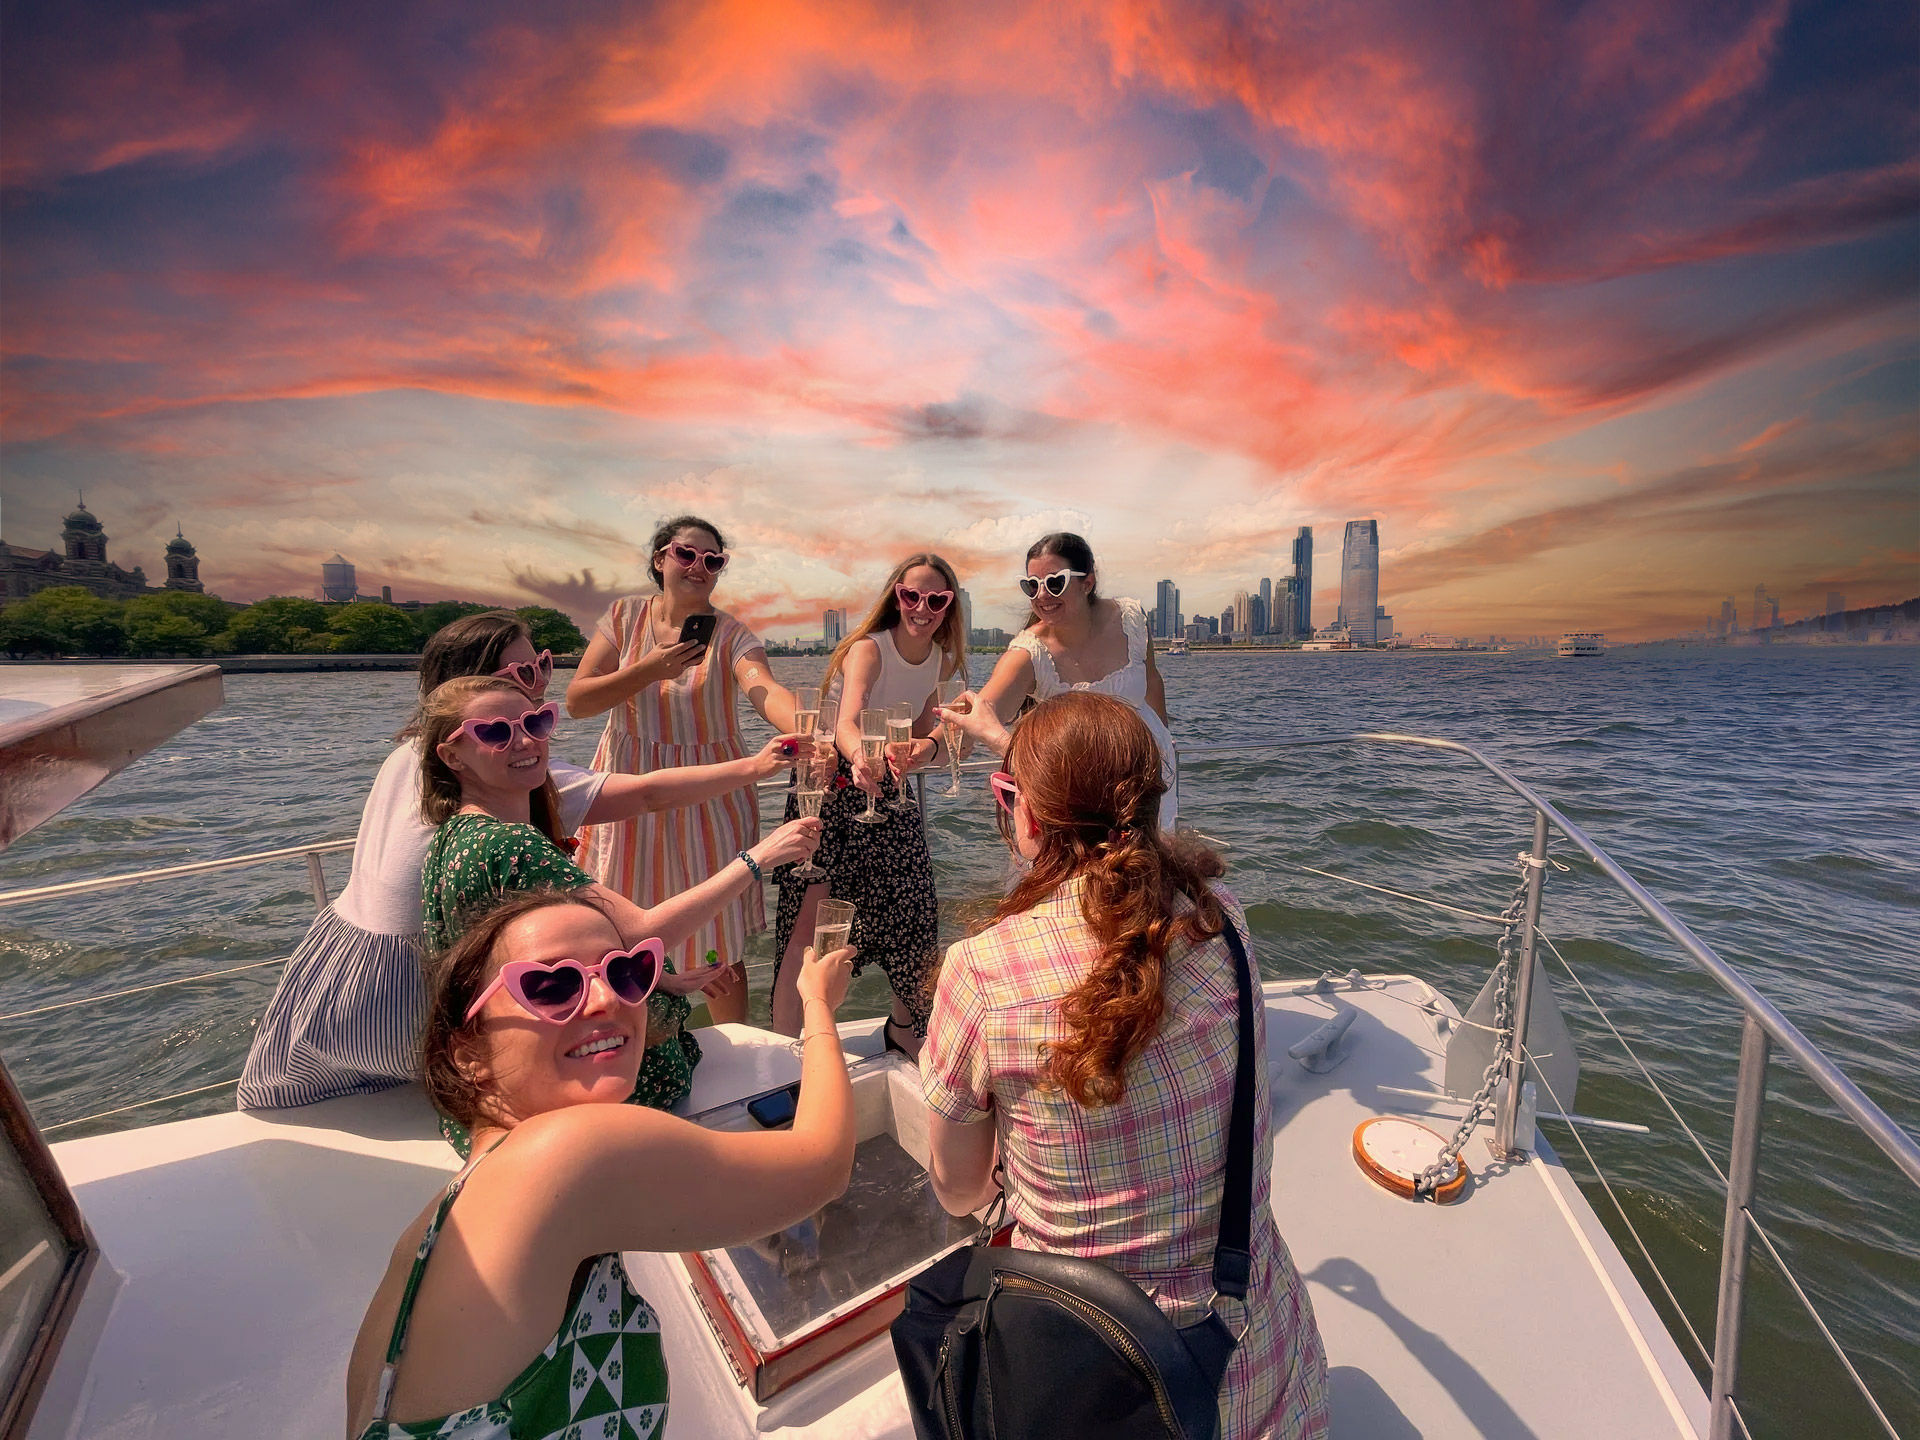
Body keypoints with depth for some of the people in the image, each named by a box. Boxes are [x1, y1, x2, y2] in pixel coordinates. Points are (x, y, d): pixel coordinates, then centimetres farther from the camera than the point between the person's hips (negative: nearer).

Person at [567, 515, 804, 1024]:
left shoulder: (731, 635, -7)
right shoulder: (625, 616, 1)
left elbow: (768, 692, -28)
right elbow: (576, 701, -5)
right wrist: (650, 668, -19)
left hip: (708, 799, -2)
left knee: (719, 943, 6)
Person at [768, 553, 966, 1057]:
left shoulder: (941, 661, 0)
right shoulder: (868, 648, -19)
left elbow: (921, 734, 6)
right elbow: (847, 722, -37)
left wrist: (929, 745, -18)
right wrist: (861, 758, -59)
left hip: (886, 790, 5)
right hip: (831, 785, -5)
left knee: (914, 907, 3)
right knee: (811, 916, -11)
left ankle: (905, 1027, 27)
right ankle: (786, 1044, 5)